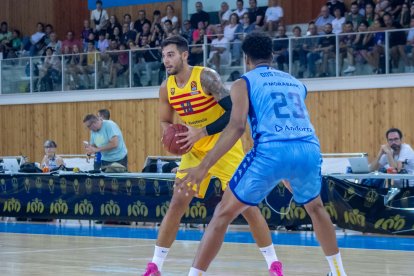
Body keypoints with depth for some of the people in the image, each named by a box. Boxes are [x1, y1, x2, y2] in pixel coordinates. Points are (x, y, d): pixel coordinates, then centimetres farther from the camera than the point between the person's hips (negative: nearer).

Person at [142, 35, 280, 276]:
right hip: (195, 149, 5)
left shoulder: (206, 76, -21)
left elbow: (234, 111, -25)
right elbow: (165, 122, 12)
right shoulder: (167, 88, -3)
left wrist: (202, 132, -30)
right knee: (177, 203, -2)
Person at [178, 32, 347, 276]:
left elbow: (237, 126, -3)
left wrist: (203, 167, -7)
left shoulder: (244, 83, 13)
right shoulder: (295, 82, 29)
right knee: (315, 208, 34)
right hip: (309, 149, 4)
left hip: (272, 151, -4)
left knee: (224, 213, 7)